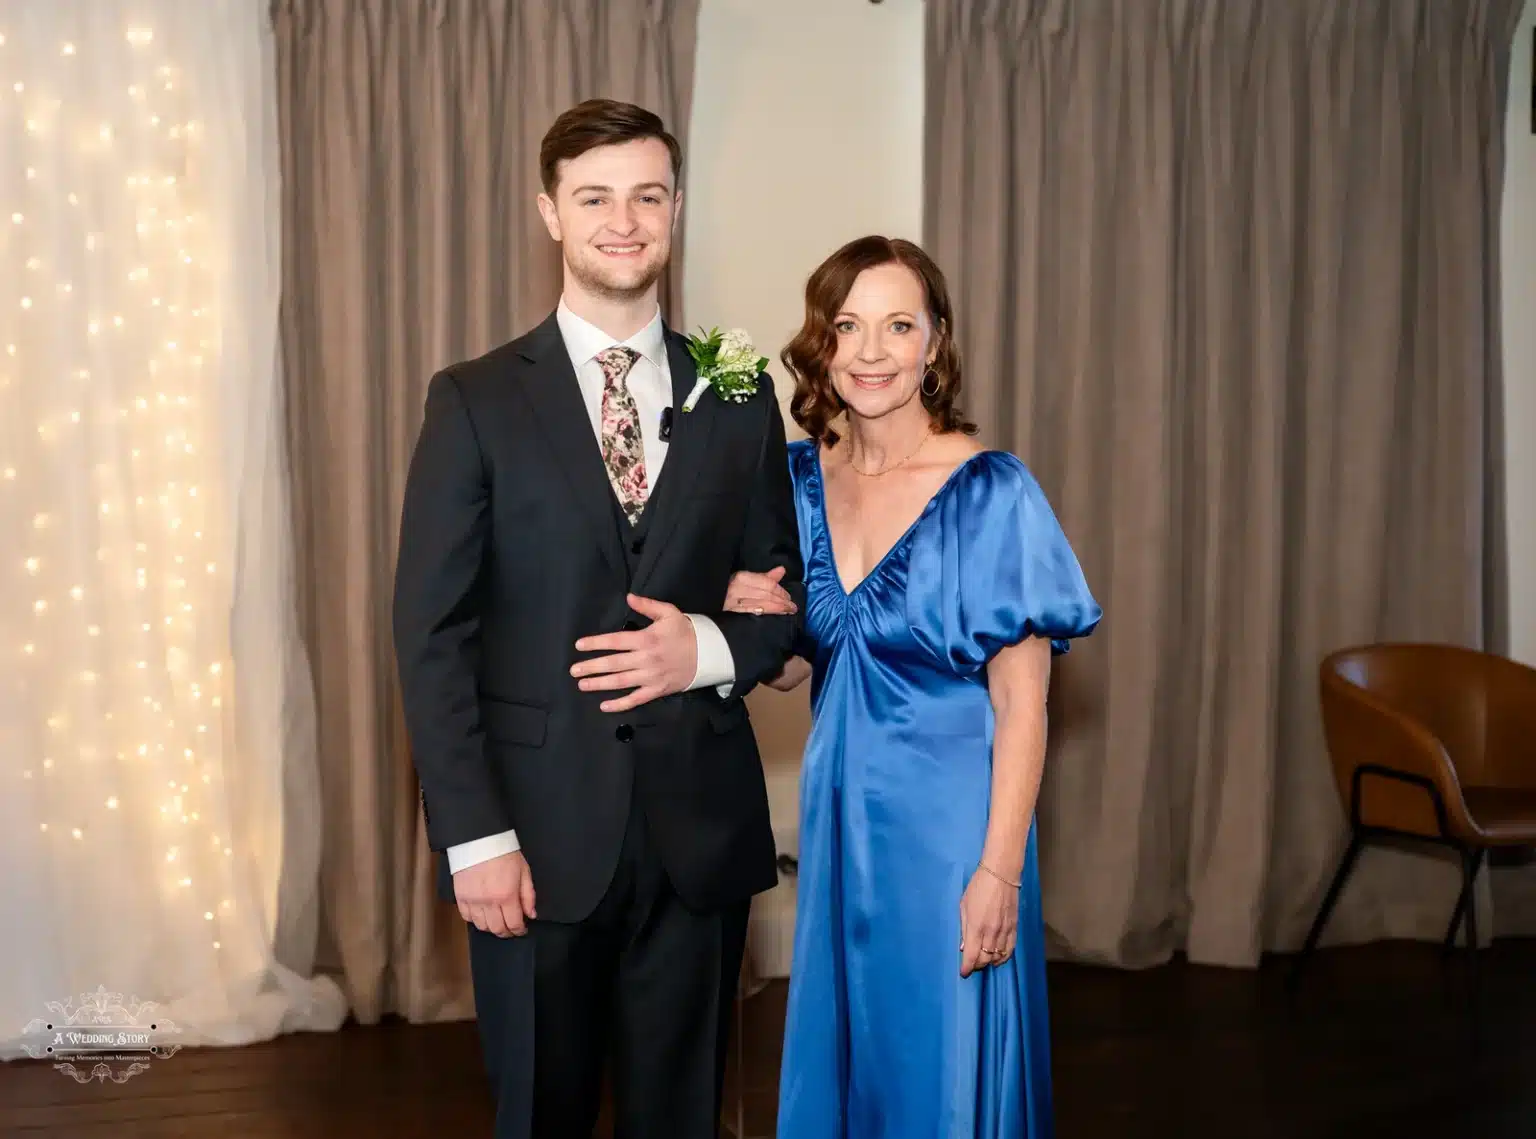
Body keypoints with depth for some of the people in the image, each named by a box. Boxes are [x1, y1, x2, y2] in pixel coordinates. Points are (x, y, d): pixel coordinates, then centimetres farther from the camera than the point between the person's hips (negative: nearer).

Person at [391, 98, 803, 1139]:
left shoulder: (740, 399, 5)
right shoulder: (477, 401, -3)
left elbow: (790, 594, 10)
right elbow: (433, 633, -6)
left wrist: (711, 649, -12)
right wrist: (474, 835, -13)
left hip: (701, 823, 2)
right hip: (539, 829, -2)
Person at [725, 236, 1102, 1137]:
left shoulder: (992, 493, -14)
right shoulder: (801, 478, 2)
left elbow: (1021, 706, -13)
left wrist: (999, 871, -16)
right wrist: (761, 622, -10)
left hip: (947, 817, -5)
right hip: (839, 813, 5)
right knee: (840, 1053, 19)